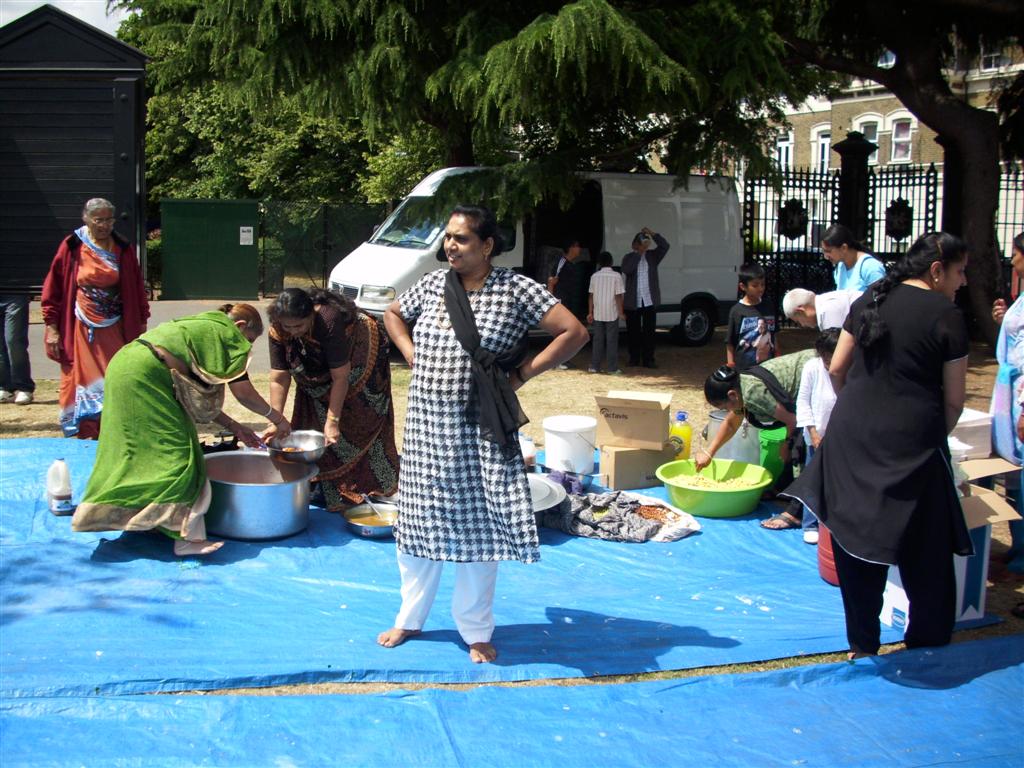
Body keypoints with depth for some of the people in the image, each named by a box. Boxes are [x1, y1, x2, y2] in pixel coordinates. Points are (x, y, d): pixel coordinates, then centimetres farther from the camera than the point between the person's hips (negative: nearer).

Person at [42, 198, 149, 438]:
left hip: (115, 329, 2)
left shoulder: (123, 249, 4)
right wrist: (51, 326, -4)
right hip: (81, 329, -2)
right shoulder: (72, 247, -3)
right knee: (83, 381, 1)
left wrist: (141, 324, 8)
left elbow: (137, 288, 9)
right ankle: (87, 434, 8)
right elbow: (53, 287, 0)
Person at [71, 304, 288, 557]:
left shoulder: (203, 327, 28)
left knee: (138, 449, 19)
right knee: (175, 452, -8)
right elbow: (243, 392, 0)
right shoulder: (228, 333, 2)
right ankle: (186, 536, -8)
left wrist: (234, 427, 27)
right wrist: (276, 417, 14)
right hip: (144, 377, -10)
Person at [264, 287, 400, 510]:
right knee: (313, 422, 1)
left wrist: (333, 421, -33)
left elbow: (340, 377, -36)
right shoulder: (277, 330, -26)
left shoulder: (330, 320, -42)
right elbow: (279, 378, -21)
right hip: (318, 373, 5)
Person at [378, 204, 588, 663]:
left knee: (478, 527, 3)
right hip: (425, 426, 4)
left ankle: (476, 632, 19)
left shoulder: (515, 289, -7)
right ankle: (410, 619, 30)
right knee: (418, 522, 13)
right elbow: (393, 314, 25)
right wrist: (412, 356, 9)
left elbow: (574, 333, -11)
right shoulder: (433, 285, 6)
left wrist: (521, 374, -10)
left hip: (480, 431, -4)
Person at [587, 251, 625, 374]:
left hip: (598, 313, 3)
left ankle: (595, 366, 9)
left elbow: (591, 295, 4)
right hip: (612, 313, -3)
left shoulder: (595, 276, 3)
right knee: (612, 341, 3)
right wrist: (621, 312, -3)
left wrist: (590, 312, 10)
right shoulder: (616, 276, -7)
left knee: (598, 340, 10)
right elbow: (618, 296, -9)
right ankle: (612, 367, 3)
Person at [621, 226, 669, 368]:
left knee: (649, 331, 1)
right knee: (633, 331, 6)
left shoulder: (652, 256, 7)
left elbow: (664, 246, -8)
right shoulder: (628, 257, 2)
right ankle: (634, 358, 17)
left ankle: (648, 359, 5)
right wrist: (639, 252, -19)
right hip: (632, 302, -1)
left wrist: (652, 233, -17)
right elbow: (627, 270, -18)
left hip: (649, 300, 1)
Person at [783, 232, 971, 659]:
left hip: (852, 435, 5)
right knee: (925, 553, 8)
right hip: (912, 442, -5)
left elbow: (837, 369, 12)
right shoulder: (946, 316, -4)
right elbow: (954, 400, -2)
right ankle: (927, 647, 16)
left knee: (857, 543, 13)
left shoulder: (870, 300, 10)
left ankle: (863, 646, 23)